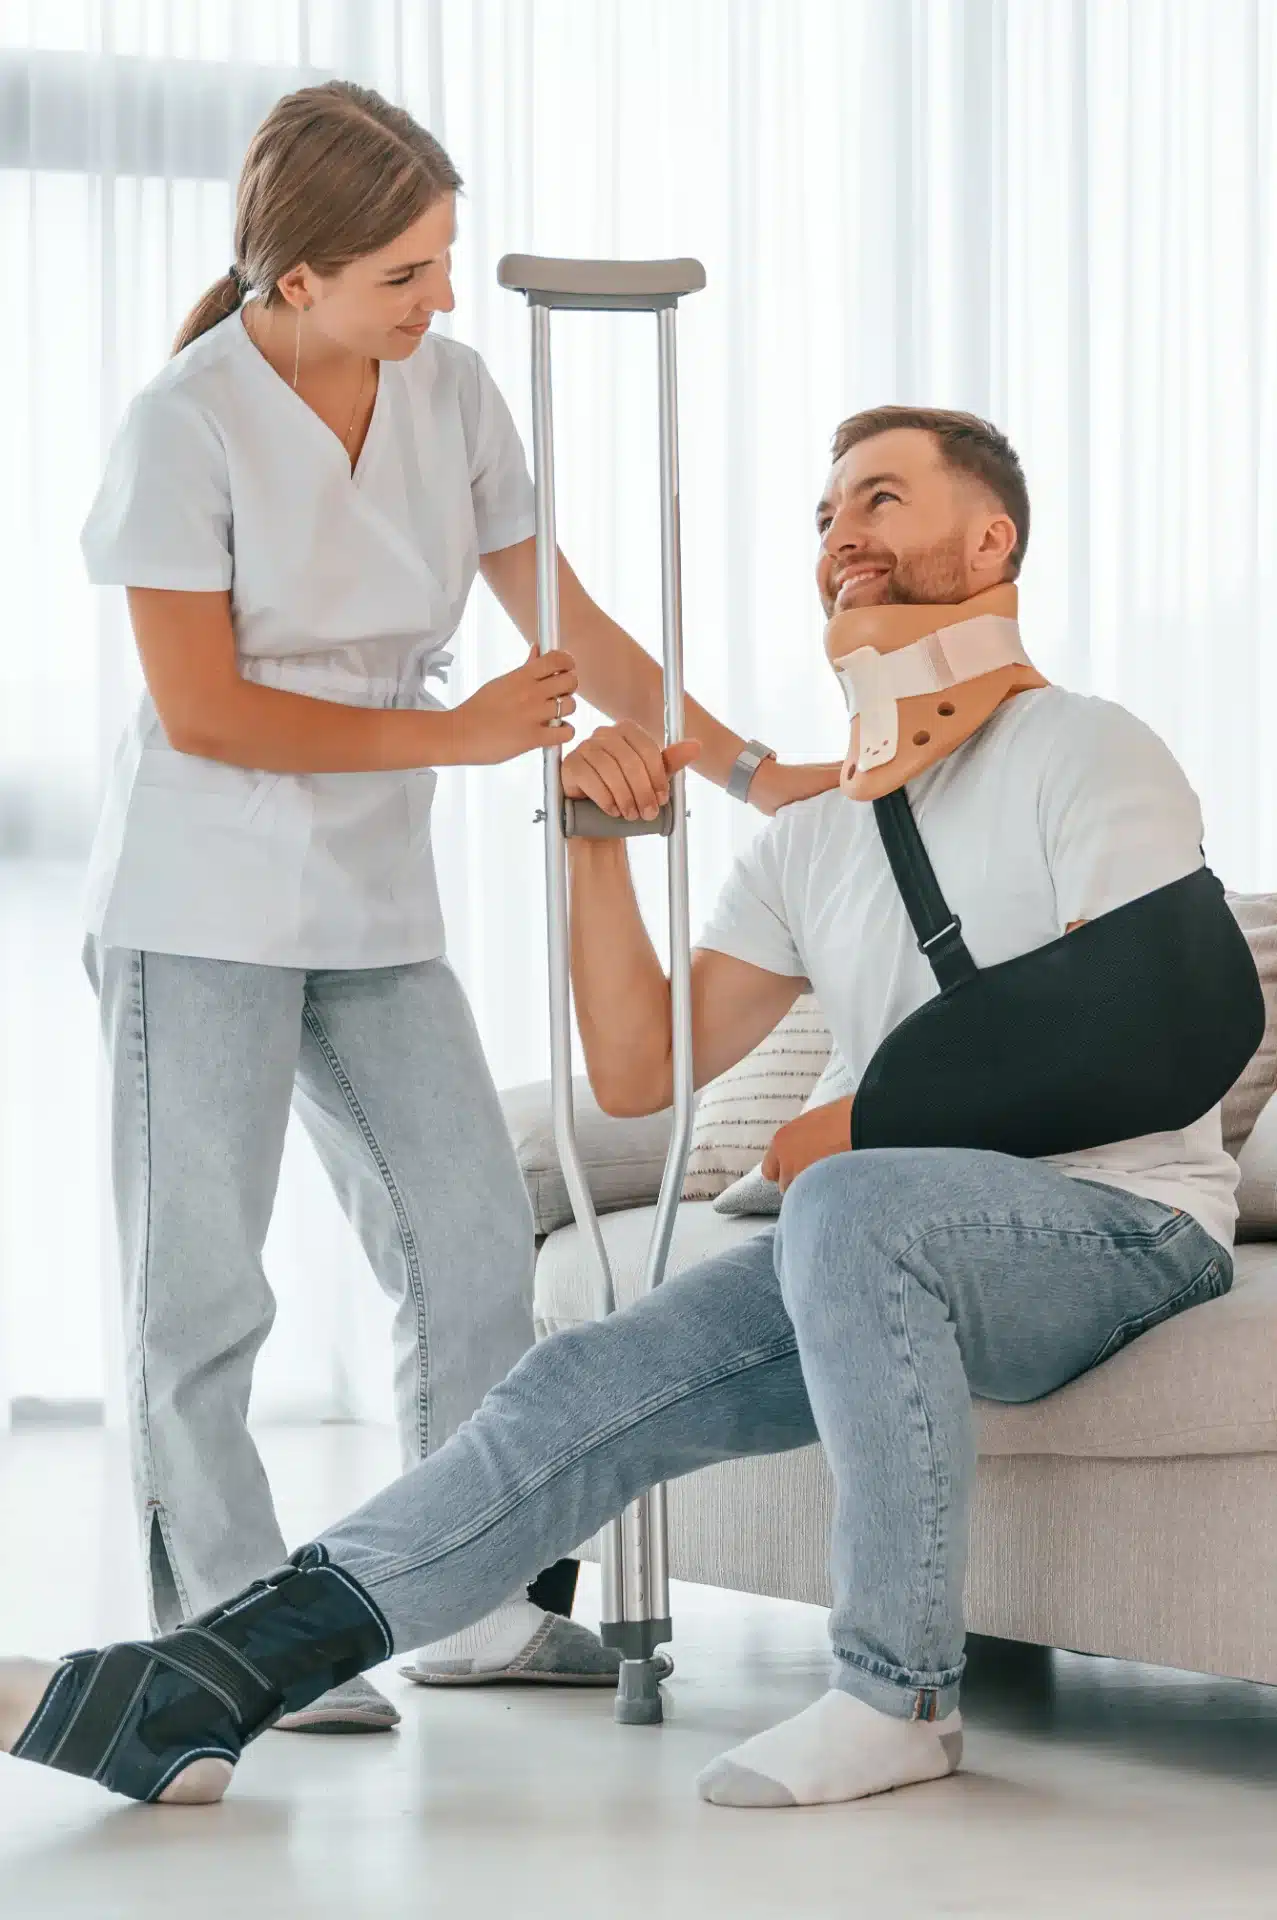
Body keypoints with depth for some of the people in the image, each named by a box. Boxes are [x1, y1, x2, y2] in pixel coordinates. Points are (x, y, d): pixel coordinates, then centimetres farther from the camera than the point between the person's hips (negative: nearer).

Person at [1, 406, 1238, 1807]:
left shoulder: (1085, 757, -2)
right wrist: (600, 847, 1)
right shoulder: (813, 836, 19)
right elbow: (637, 1072, 13)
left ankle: (898, 1697, -30)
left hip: (1120, 1229, -6)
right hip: (882, 1263, 7)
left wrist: (873, 1128, -10)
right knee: (596, 1382, -12)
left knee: (852, 1206, -38)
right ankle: (197, 1695, -20)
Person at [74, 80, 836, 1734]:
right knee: (202, 1287, -1)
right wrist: (456, 736, -16)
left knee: (474, 1241, 6)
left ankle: (477, 1609, 15)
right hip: (199, 911, -6)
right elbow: (202, 712, -16)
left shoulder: (451, 391, 2)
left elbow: (563, 624, 9)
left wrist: (745, 770, 6)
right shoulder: (185, 425, -14)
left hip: (372, 910, 6)